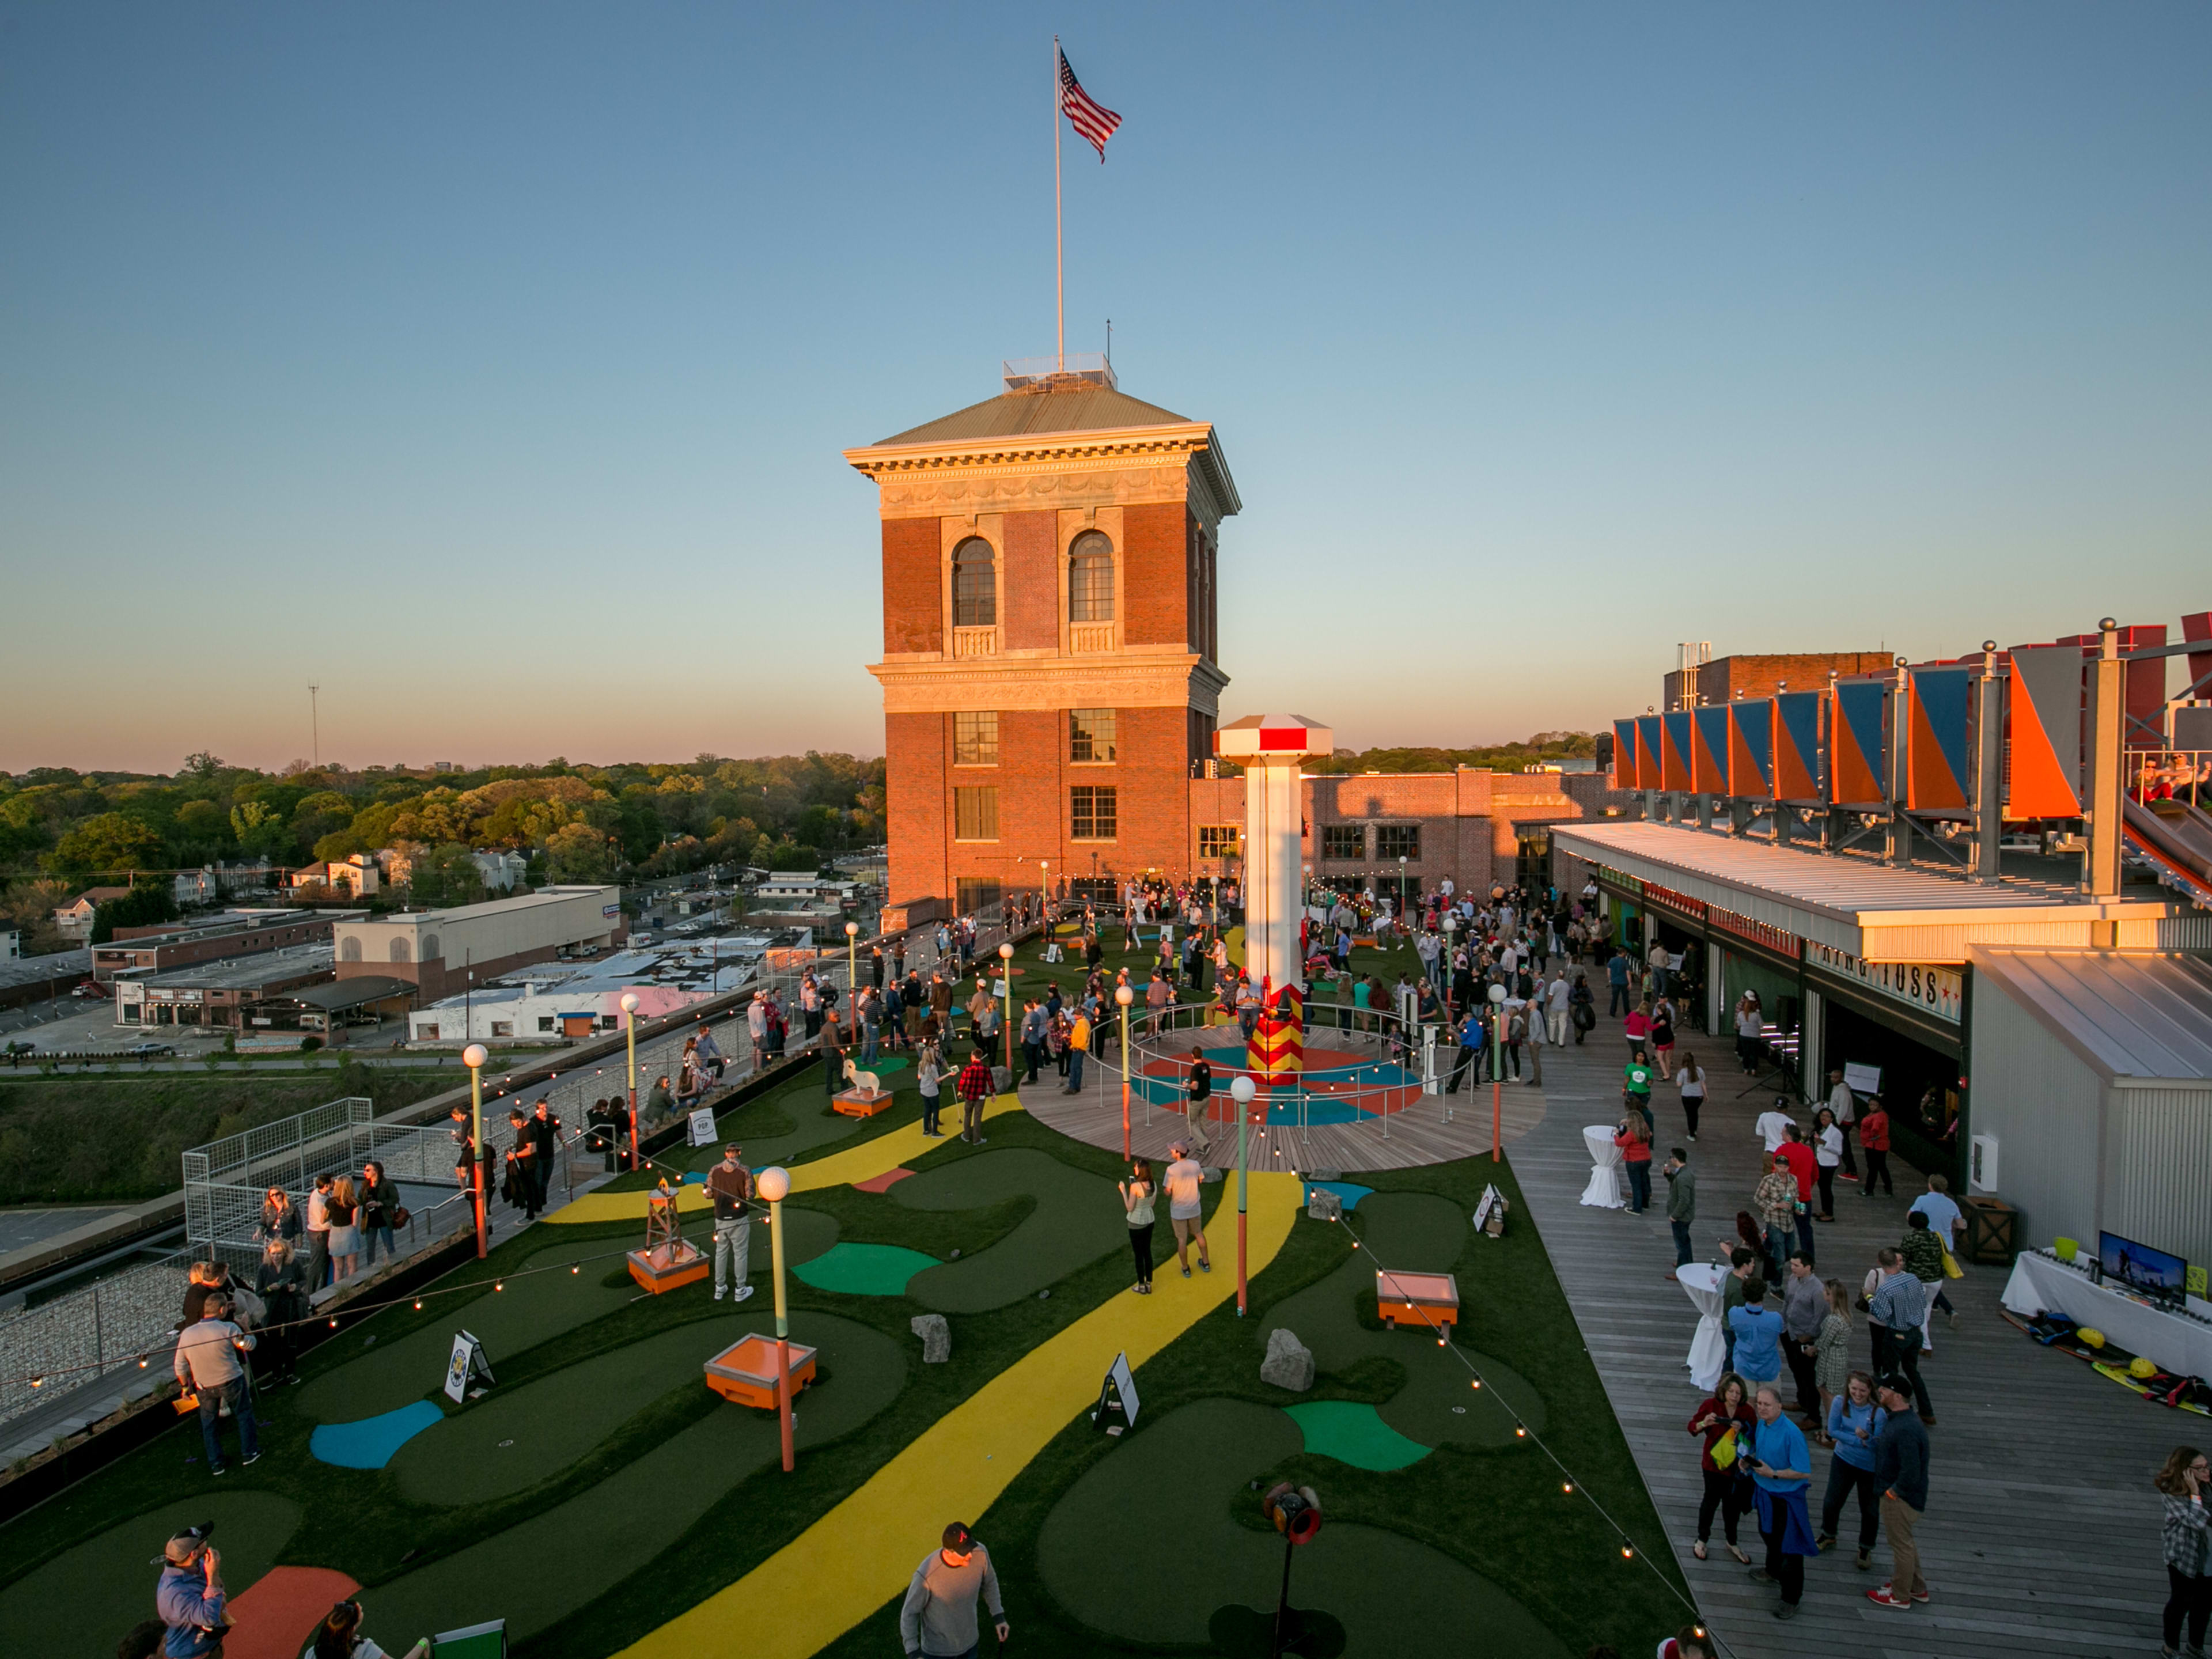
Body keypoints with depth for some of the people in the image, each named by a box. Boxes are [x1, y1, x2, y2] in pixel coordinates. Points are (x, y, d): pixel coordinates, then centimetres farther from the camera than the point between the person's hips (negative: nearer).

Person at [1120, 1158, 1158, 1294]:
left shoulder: (1135, 1187, -27)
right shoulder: (1153, 1184, -7)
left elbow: (1129, 1208, -19)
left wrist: (1124, 1191, -10)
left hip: (1136, 1224, -6)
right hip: (1149, 1221, 6)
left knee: (1138, 1255, 10)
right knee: (1147, 1252, 19)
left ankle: (1142, 1286, 22)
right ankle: (1149, 1285, 28)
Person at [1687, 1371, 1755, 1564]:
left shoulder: (1747, 1411, -7)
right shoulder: (1711, 1405, -14)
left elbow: (1755, 1437, -4)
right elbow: (1693, 1427, -12)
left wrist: (1743, 1430, -24)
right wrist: (1704, 1423, -33)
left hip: (1737, 1465, 3)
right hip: (1714, 1463, -3)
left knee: (1733, 1503, 16)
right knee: (1712, 1500, 6)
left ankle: (1732, 1542, 36)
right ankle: (1702, 1540, 26)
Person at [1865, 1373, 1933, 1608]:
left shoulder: (1906, 1430, -32)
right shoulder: (1895, 1419, 1)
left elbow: (1911, 1473, -31)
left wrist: (1892, 1492, -20)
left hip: (1900, 1498, -10)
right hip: (1894, 1492, 10)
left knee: (1901, 1544, 9)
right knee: (1905, 1542, 25)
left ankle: (1900, 1595, 25)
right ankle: (1917, 1588, 41)